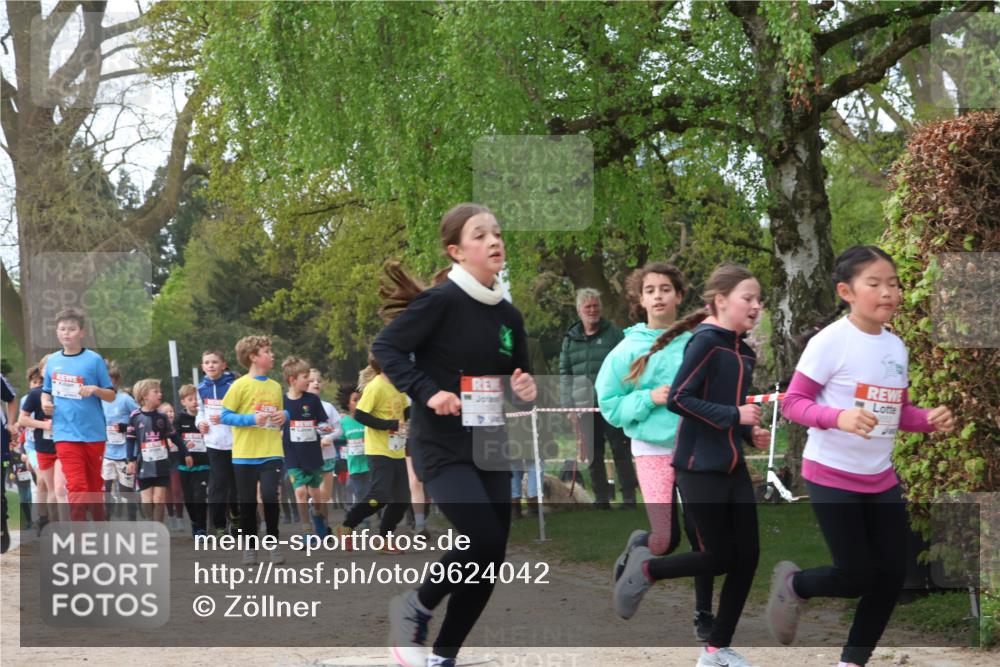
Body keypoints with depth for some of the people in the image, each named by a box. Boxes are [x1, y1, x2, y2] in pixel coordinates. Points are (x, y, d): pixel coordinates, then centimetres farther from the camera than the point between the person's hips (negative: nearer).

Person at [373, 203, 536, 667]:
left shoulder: (509, 316, 9)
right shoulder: (441, 301, -11)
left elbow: (521, 384, 19)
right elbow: (386, 347, -15)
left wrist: (527, 393, -4)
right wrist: (427, 392, -24)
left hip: (491, 450, 7)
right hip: (443, 449, -7)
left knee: (489, 561, 4)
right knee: (483, 539, -23)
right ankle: (414, 607, 3)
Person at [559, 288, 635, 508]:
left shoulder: (613, 333, 2)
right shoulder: (571, 339, 11)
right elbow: (564, 374, 11)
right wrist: (568, 406, 3)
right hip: (585, 405, 3)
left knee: (620, 450, -1)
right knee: (594, 455, 5)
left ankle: (629, 496, 2)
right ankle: (600, 497, 11)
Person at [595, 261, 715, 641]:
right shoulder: (629, 349, -3)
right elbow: (608, 404, 0)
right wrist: (649, 399, -13)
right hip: (653, 451, -2)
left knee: (702, 536, 2)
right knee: (666, 540, -11)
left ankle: (703, 614, 18)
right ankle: (634, 549, 23)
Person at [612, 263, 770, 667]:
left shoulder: (743, 351, 10)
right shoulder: (706, 341, -15)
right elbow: (677, 399, -21)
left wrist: (751, 433, 2)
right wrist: (734, 416, -22)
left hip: (733, 468, 8)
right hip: (700, 468, -8)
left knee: (747, 557, 4)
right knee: (721, 557, -3)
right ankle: (645, 569, 21)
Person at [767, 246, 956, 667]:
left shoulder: (896, 347, 5)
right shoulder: (831, 342, -16)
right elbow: (792, 403, -16)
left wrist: (929, 420, -7)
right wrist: (839, 417, -33)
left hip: (880, 478, 7)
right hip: (832, 475, -7)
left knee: (891, 576, 5)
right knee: (857, 577, -6)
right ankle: (791, 584, 25)